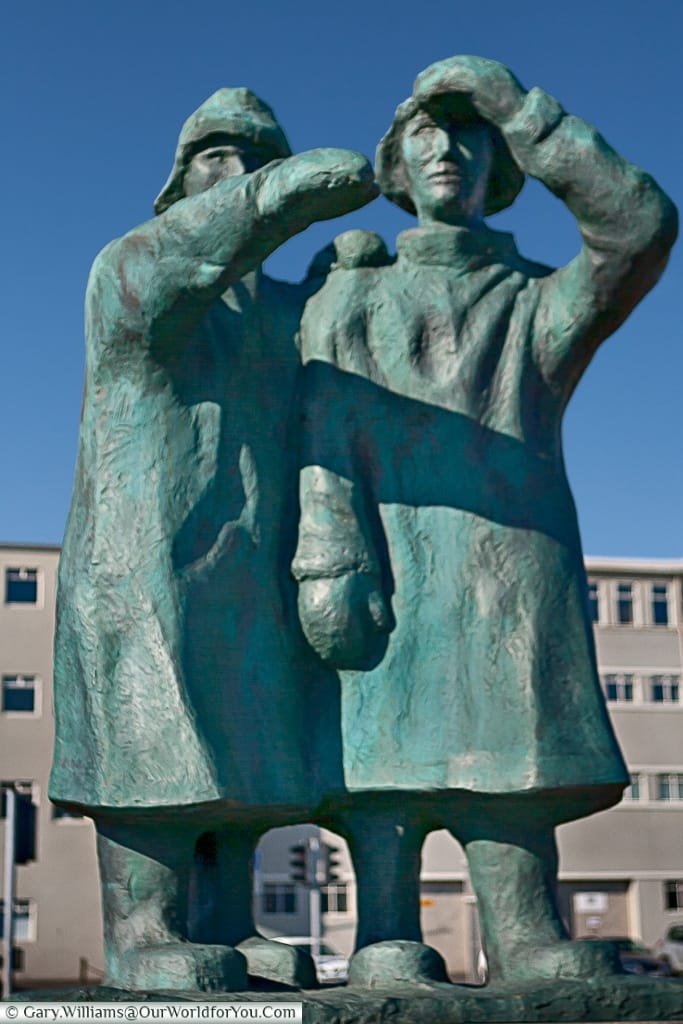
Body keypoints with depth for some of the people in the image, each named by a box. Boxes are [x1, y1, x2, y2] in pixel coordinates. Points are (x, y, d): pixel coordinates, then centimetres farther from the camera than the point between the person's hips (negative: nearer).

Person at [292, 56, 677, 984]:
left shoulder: (540, 301, 23)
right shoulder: (352, 300, 22)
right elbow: (326, 434, 7)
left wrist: (516, 107, 1)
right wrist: (327, 560, -11)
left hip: (514, 552, 1)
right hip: (391, 555, 0)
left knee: (511, 742, -8)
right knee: (388, 732, -11)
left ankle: (528, 946, -9)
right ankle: (387, 944, -14)